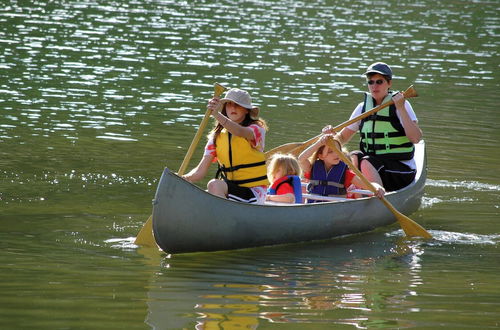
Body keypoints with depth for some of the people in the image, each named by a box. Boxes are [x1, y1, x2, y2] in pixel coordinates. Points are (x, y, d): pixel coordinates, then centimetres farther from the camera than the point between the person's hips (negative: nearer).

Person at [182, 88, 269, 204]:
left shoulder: (256, 129, -4)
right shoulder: (217, 136, 9)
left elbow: (240, 132, -31)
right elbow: (201, 170, 1)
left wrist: (216, 114, -47)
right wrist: (184, 178, -22)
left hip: (254, 191, -5)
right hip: (230, 188, 5)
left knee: (214, 185, -31)